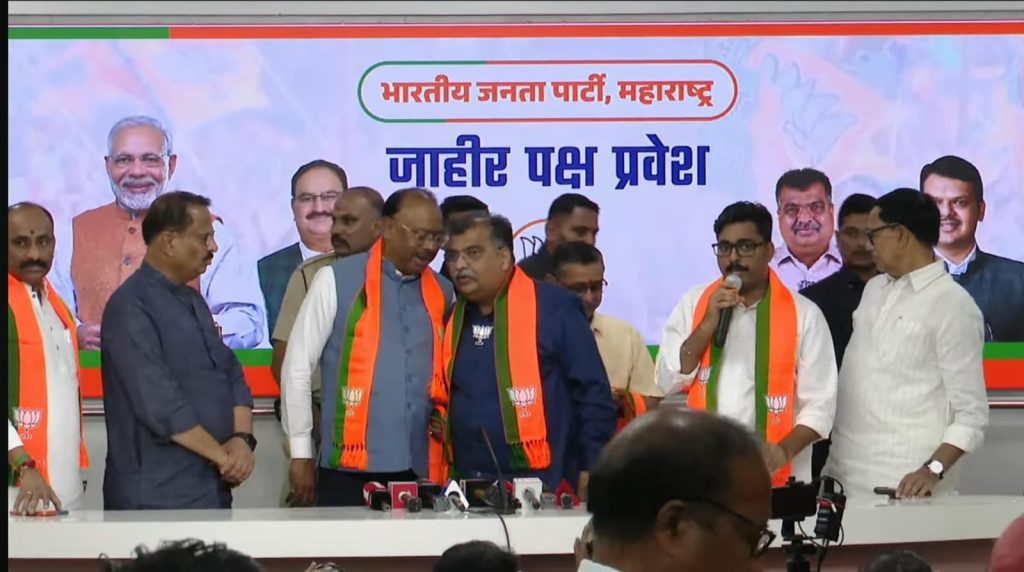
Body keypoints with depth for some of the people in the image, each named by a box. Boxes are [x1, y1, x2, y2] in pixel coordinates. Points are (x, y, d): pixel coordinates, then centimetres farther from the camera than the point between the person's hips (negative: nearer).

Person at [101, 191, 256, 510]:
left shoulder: (192, 301, 16)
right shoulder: (130, 308, -13)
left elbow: (231, 374, 15)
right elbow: (159, 403, -21)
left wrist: (242, 438, -4)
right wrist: (222, 455, -14)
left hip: (212, 490, 8)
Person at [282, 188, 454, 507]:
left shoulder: (441, 294, 12)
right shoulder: (337, 281, -1)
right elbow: (297, 367, 0)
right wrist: (301, 454, -1)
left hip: (420, 469, 4)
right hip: (350, 469, -4)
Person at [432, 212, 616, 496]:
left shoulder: (552, 308, -4)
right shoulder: (452, 319, 12)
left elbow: (592, 395, -5)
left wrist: (591, 471, -9)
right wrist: (437, 422, 5)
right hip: (467, 490, 5)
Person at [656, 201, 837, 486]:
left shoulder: (803, 314, 0)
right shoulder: (693, 303, 8)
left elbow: (819, 404, -1)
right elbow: (668, 382, 2)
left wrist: (785, 450, -17)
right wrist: (708, 324, -8)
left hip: (777, 476, -2)